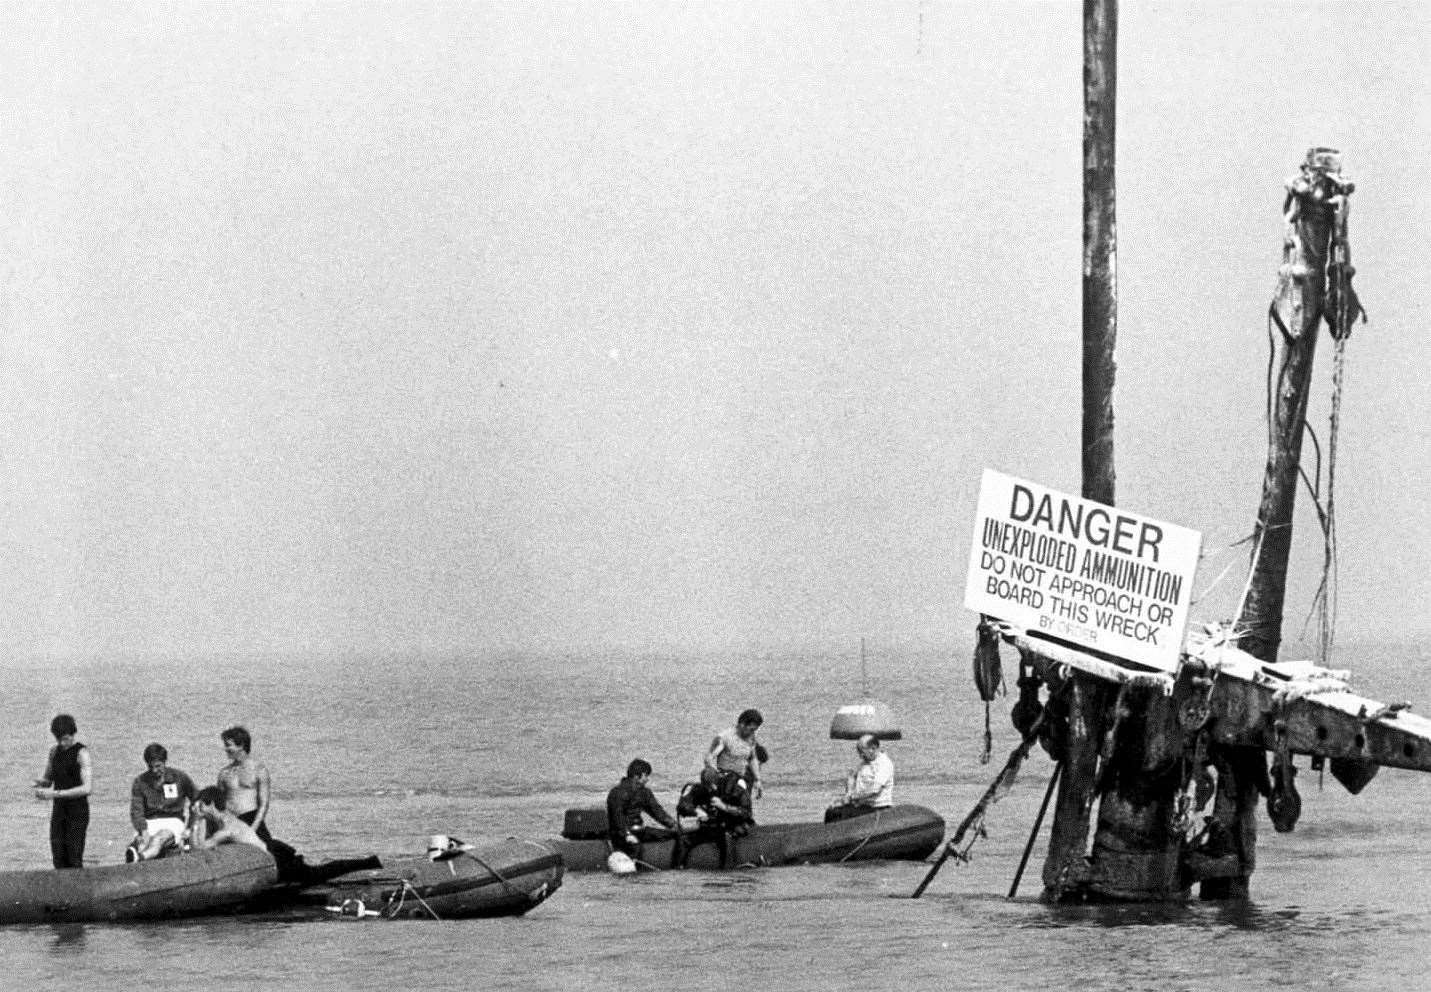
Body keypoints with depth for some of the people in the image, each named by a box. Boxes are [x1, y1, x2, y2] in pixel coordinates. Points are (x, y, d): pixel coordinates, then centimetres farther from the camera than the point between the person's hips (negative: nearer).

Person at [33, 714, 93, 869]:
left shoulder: (82, 753, -12)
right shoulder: (55, 751, 9)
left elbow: (87, 788, -21)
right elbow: (47, 780, 19)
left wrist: (55, 794, -25)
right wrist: (40, 783, -7)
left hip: (78, 811, -6)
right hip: (59, 810, 6)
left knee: (74, 861, -10)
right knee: (59, 860, 0)